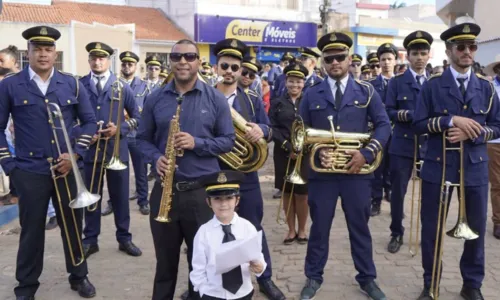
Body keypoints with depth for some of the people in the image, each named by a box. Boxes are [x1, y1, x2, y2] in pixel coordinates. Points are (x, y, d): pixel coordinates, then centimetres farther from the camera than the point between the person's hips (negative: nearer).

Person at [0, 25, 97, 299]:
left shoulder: (71, 85, 4)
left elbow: (89, 121, 7)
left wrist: (75, 154, -4)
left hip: (66, 169, 2)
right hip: (29, 172, -1)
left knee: (73, 224, 12)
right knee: (31, 230, 9)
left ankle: (79, 277, 31)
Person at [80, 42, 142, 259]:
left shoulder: (121, 86, 2)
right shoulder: (79, 85, 2)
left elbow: (136, 117, 5)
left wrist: (119, 129, -11)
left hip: (116, 149, 0)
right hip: (90, 149, 0)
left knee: (120, 195, 8)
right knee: (91, 195, 9)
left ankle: (124, 238, 21)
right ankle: (90, 240, 22)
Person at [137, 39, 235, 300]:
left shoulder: (215, 99, 0)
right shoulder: (154, 99, 5)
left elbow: (228, 140, 1)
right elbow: (143, 138, 10)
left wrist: (197, 143, -15)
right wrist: (156, 158, -11)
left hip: (202, 190, -1)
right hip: (165, 189, 2)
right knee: (165, 260, 15)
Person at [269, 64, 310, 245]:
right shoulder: (277, 103, 6)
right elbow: (272, 128, -3)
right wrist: (288, 147, -13)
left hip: (304, 154, -1)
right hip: (283, 154, 1)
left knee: (302, 194, 2)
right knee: (287, 193, 7)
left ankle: (301, 230, 19)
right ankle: (291, 230, 20)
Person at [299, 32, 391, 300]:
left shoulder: (366, 91, 4)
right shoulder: (312, 94, 5)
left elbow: (383, 125, 1)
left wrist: (367, 154, -12)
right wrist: (317, 152, -13)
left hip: (356, 171, 0)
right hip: (321, 172, 0)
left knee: (360, 227, 12)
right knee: (319, 226, 10)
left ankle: (367, 278, 29)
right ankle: (313, 277, 27)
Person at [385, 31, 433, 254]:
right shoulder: (397, 82, 2)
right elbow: (389, 112, -2)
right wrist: (403, 115, -21)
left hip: (429, 144, 2)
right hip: (402, 144, -2)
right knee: (398, 191, 4)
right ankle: (396, 234, 21)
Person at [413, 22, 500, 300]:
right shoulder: (432, 86, 0)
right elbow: (418, 124, -6)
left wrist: (472, 133, -12)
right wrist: (451, 120, -19)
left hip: (475, 167, 3)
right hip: (438, 166, -2)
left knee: (476, 227, 10)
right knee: (431, 227, 6)